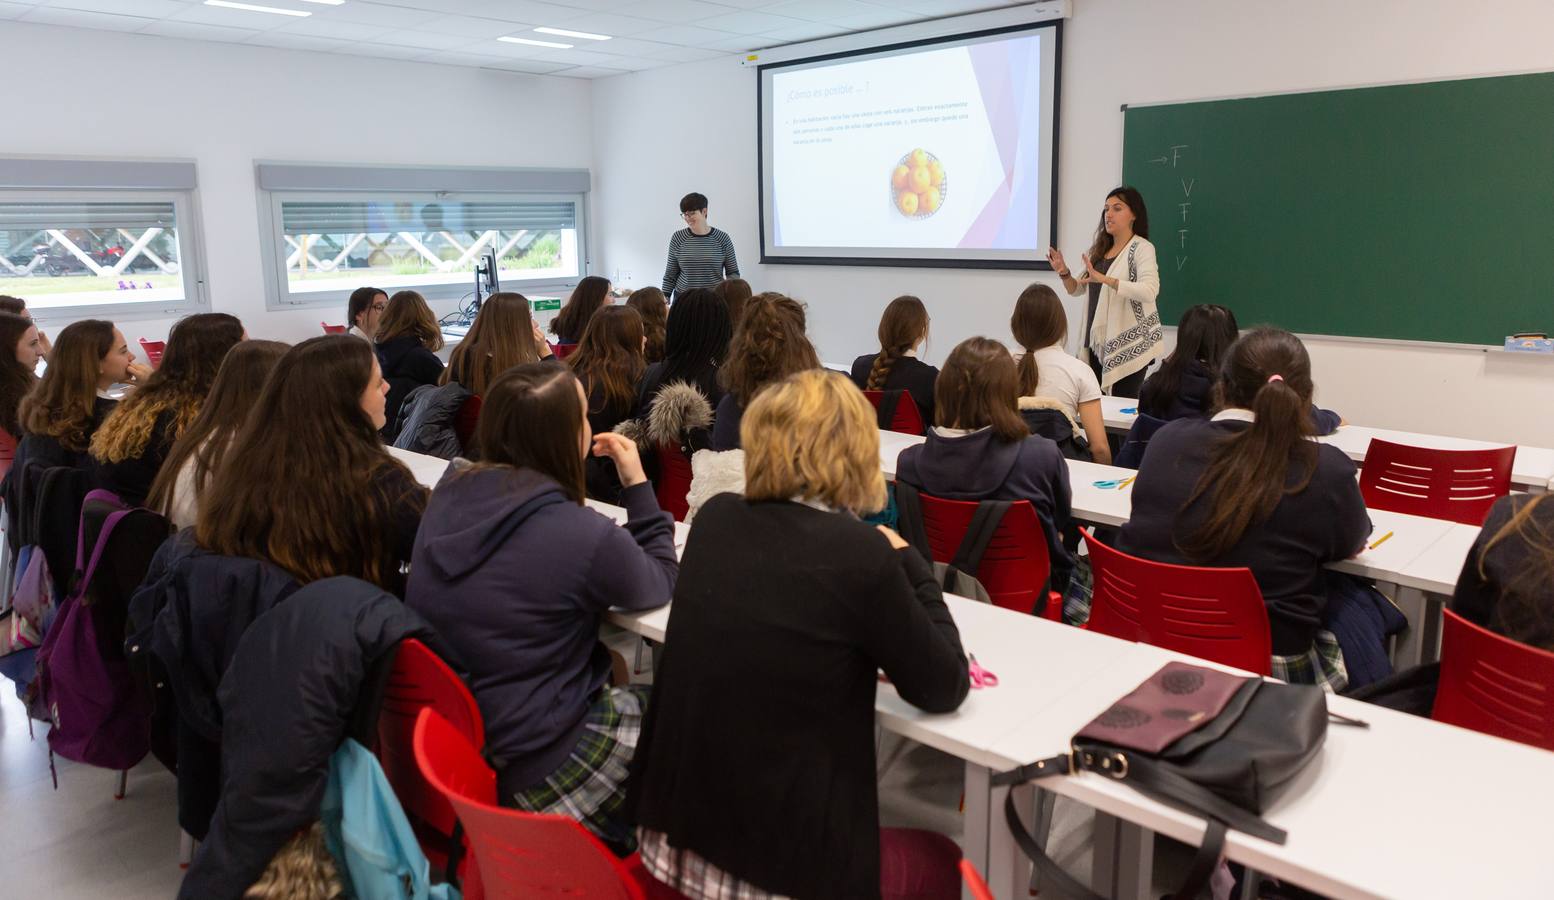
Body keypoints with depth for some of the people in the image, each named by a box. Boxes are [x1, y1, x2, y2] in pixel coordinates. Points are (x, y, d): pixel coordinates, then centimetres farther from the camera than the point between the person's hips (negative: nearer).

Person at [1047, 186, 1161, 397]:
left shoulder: (1141, 247, -8)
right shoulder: (1099, 249, 12)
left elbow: (1149, 291, -24)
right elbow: (1077, 289, 18)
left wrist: (1103, 279, -32)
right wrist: (1064, 273, -3)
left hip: (1129, 342, -6)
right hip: (1099, 340, 6)